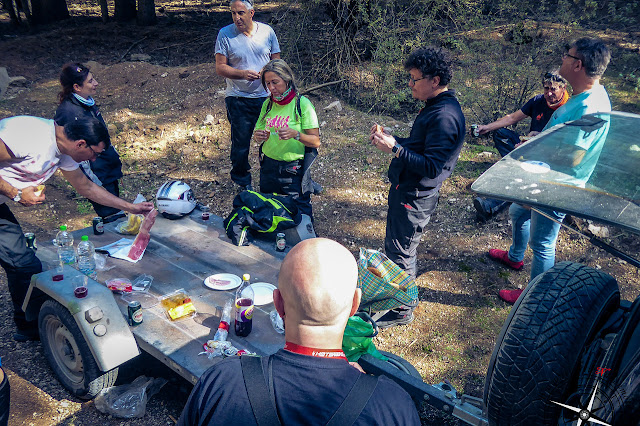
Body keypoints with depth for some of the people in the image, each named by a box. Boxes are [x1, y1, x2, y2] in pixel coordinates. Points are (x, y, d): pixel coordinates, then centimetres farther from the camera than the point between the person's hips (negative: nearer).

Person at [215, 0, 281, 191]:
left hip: (266, 97, 2)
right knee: (240, 143, 6)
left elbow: (276, 61, 11)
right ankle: (242, 181, 26)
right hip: (238, 99, -2)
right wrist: (243, 74, -22)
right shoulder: (225, 34, -5)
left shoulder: (267, 31, 2)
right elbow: (220, 68, -6)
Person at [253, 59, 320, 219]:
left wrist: (295, 134, -30)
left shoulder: (302, 103, -10)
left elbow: (315, 141, -12)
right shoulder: (268, 104, 4)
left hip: (293, 170, -4)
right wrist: (258, 136, -13)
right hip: (268, 167, 5)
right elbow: (257, 132, 11)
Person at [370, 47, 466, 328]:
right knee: (395, 247, 23)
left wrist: (394, 149, -27)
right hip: (404, 189, 10)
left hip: (415, 197, -10)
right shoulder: (434, 107, 10)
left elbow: (432, 167, -28)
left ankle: (401, 311, 21)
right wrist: (390, 138, 6)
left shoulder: (445, 117, -24)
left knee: (400, 253, 3)